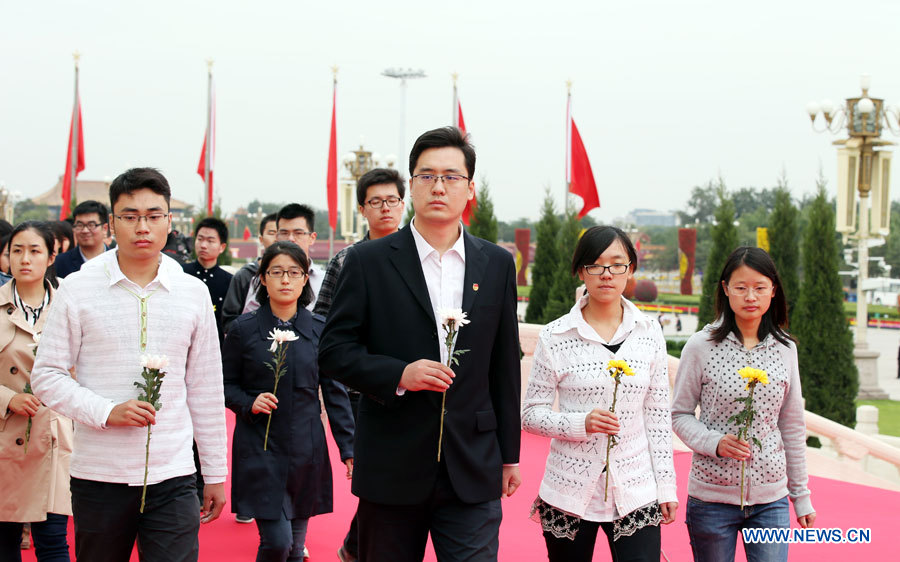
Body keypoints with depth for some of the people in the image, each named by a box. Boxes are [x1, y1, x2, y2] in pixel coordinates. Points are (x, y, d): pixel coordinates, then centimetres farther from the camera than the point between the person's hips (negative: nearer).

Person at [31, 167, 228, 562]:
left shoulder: (193, 293, 5)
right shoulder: (77, 289, 0)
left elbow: (206, 390, 10)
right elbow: (47, 375, 1)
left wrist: (215, 474, 11)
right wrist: (106, 411, -15)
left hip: (172, 478, 1)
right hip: (97, 477, 0)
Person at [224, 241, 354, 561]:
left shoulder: (320, 329, 3)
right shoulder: (243, 329, -2)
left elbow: (335, 393, 5)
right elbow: (226, 385, 5)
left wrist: (349, 448, 1)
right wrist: (250, 403, -15)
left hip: (306, 450, 2)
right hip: (260, 449, -2)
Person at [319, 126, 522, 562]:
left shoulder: (497, 265, 8)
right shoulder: (369, 261, 0)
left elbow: (505, 366, 11)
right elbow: (333, 350, -1)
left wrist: (509, 456, 12)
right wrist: (398, 374, -18)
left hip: (473, 471, 2)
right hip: (392, 470, -1)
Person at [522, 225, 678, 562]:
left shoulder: (648, 332, 3)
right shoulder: (555, 337, -4)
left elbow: (658, 415, 7)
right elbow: (531, 414, -1)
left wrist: (666, 485, 5)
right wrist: (580, 423, -17)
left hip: (635, 493, 1)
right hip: (569, 493, -1)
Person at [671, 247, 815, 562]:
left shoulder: (785, 349, 4)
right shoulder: (701, 346, -5)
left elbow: (792, 425, 11)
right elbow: (679, 414, 1)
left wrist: (801, 495, 13)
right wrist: (715, 443, -18)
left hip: (771, 498, 2)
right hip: (712, 497, -2)